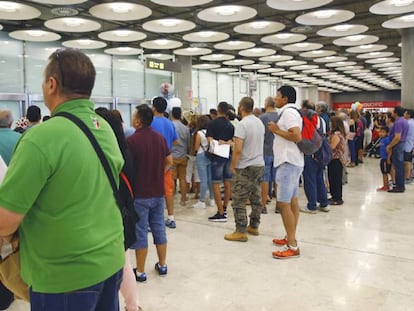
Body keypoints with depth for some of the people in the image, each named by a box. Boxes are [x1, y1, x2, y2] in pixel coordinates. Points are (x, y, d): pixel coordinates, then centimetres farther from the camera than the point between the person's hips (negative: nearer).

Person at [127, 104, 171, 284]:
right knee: (159, 228, 15)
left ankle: (140, 272, 14)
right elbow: (169, 162, 9)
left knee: (140, 232, 4)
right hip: (158, 192, 6)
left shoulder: (132, 140, -16)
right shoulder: (159, 137, 3)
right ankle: (162, 265, 26)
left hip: (140, 194, -6)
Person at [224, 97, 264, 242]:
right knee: (256, 198, 16)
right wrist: (229, 142, 21)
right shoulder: (260, 122, 8)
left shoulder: (242, 124, -16)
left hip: (245, 167, -8)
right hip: (260, 164, 8)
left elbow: (238, 149, -22)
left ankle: (241, 232, 3)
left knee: (239, 201, -1)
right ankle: (254, 226, 26)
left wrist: (232, 166, -8)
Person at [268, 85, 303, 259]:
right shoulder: (291, 112, 17)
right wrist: (278, 130, 11)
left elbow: (297, 136, -26)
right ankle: (290, 238, 24)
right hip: (291, 161, 11)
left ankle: (292, 247, -7)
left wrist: (277, 130, -17)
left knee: (283, 203, -10)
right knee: (292, 201, 14)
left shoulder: (288, 112, -14)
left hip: (288, 162, -11)